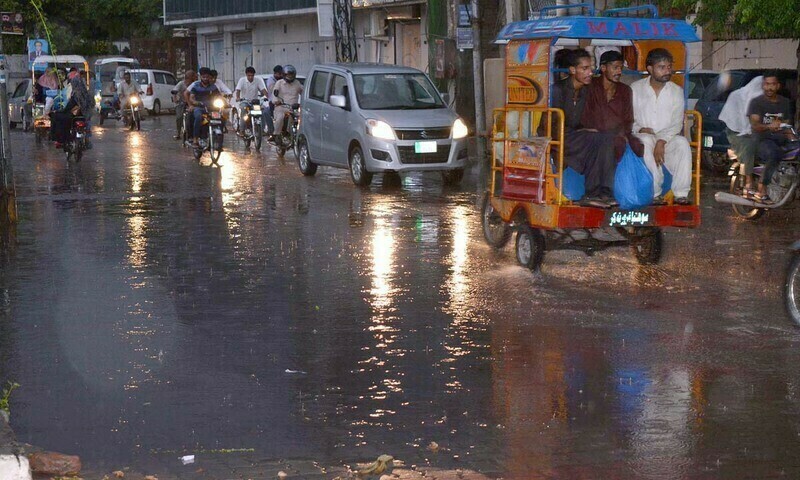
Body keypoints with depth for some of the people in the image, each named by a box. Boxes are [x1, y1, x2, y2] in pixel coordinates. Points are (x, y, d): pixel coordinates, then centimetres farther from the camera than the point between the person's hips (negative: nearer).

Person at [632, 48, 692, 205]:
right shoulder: (636, 89, 6)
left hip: (667, 139, 1)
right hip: (642, 136, -1)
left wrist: (662, 141, -19)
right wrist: (640, 129, -16)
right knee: (646, 141, -36)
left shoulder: (677, 91, 7)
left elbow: (677, 124, -3)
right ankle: (654, 192, -35)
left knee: (682, 143, -31)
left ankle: (681, 193, -30)